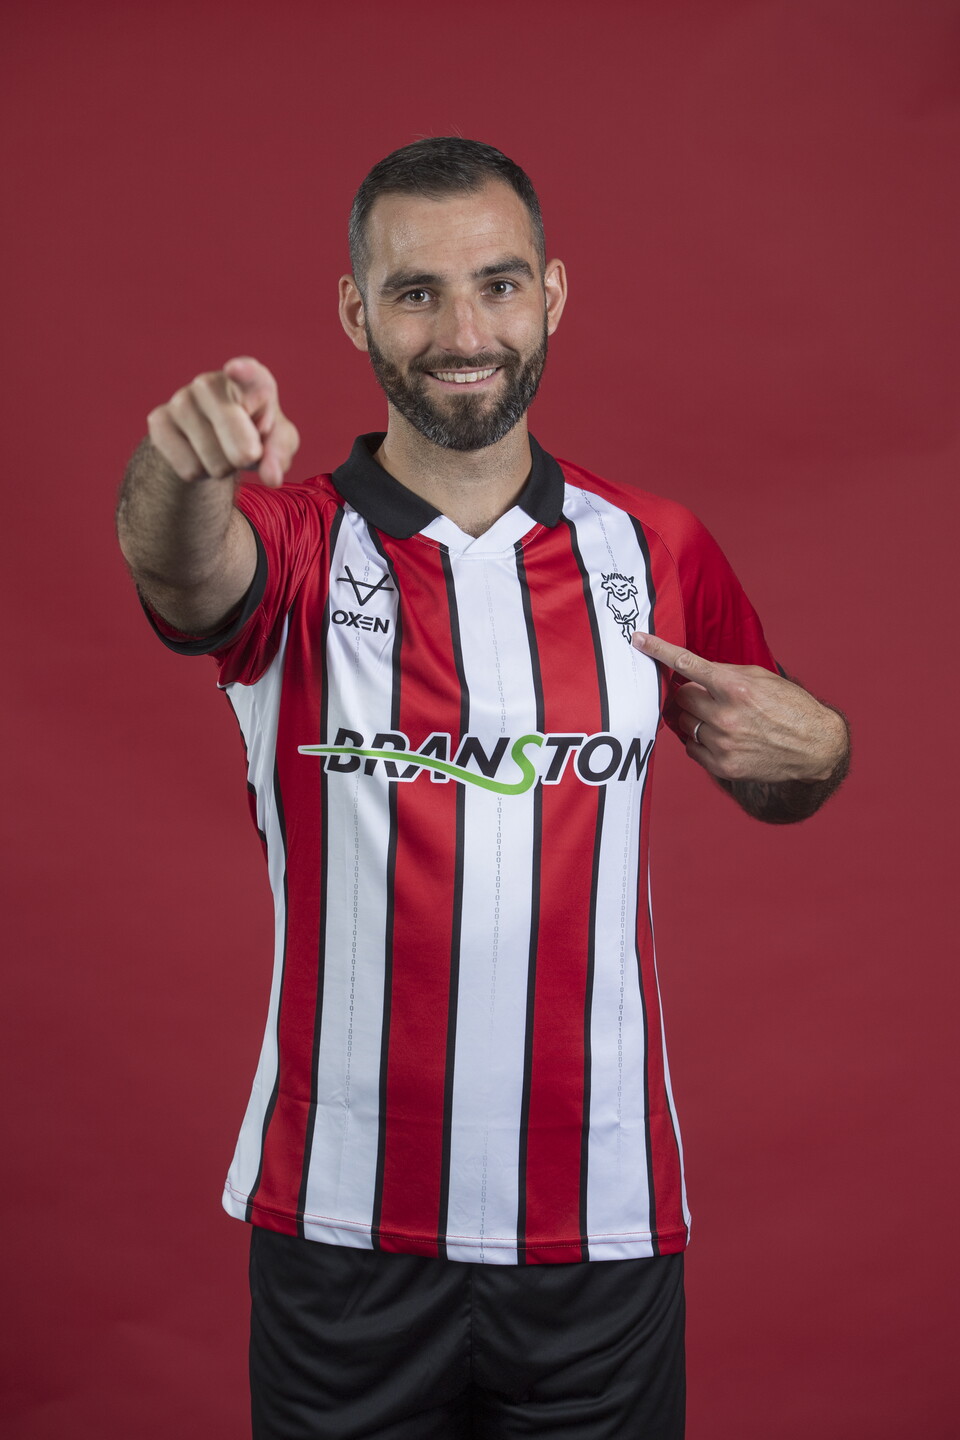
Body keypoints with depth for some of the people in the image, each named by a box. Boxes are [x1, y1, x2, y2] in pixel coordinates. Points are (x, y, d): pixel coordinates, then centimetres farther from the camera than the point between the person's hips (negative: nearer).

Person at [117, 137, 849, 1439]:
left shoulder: (657, 552, 4)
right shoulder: (295, 547, -3)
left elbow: (774, 791, 17)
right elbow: (182, 569, -27)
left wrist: (814, 749, -7)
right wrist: (184, 471, -50)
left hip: (603, 1225, 2)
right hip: (342, 1227, -1)